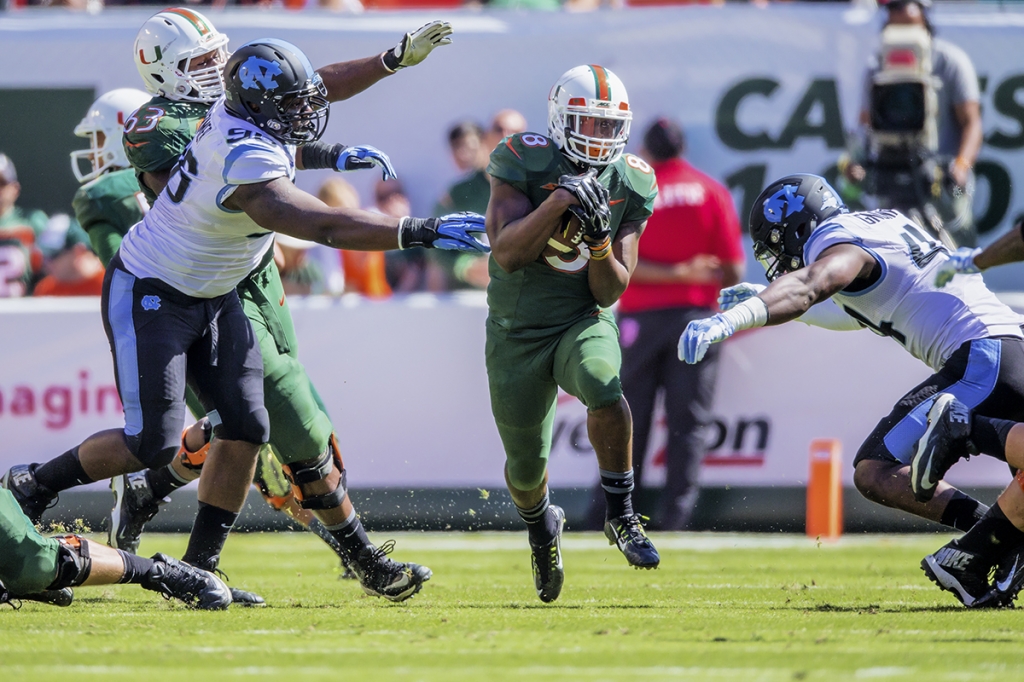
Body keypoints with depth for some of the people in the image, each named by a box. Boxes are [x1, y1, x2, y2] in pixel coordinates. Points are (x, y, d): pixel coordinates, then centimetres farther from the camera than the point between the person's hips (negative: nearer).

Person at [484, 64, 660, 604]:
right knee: (526, 466, 8)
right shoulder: (524, 163, -13)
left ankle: (620, 515, -18)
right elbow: (507, 253, -24)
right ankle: (541, 526, 44)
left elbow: (610, 292, -4)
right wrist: (560, 200, -33)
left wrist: (600, 241, -24)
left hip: (583, 321, 1)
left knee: (605, 392, -34)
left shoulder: (630, 186, -4)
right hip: (518, 331, -1)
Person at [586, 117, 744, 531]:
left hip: (640, 314, 0)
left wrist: (674, 274, -11)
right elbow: (733, 267, -2)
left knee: (629, 417, 6)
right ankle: (676, 512, -5)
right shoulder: (711, 191, 1)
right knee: (688, 420, 1)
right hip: (696, 314, 0)